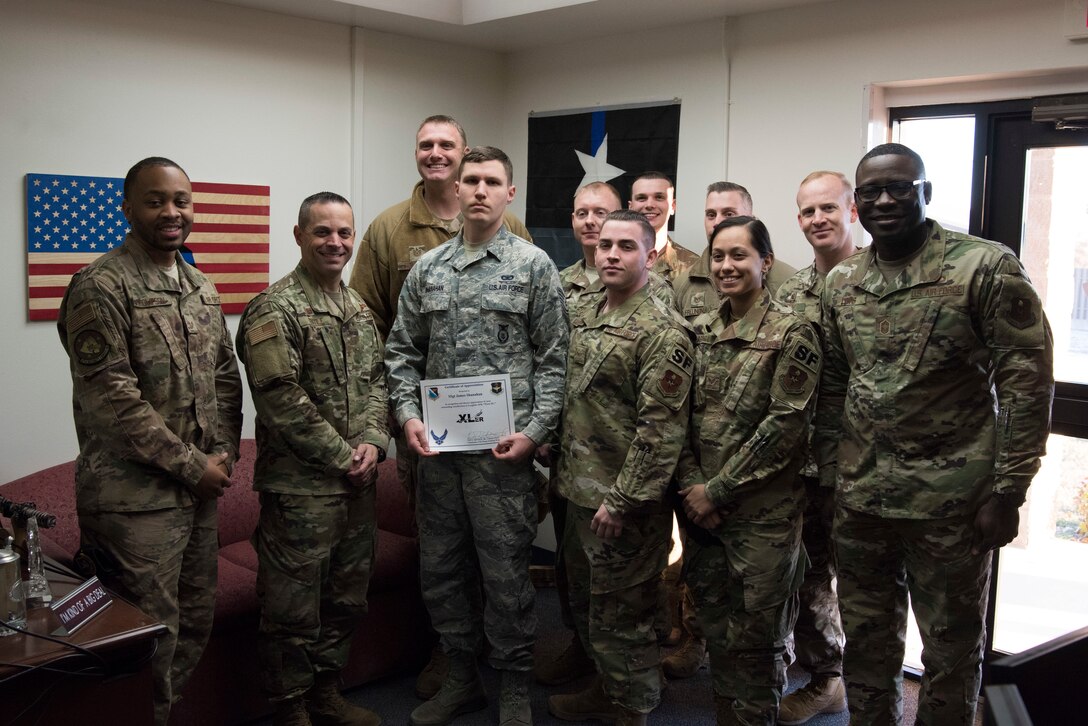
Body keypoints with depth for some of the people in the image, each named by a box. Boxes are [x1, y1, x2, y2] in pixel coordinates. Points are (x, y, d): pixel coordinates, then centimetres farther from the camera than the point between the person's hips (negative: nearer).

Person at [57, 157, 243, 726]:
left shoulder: (201, 289, 11)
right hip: (134, 499, -7)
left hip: (200, 489, 7)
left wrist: (224, 450, 2)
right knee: (150, 641, 2)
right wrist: (193, 465, -15)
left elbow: (225, 375, 16)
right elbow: (112, 398, -18)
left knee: (195, 626, 16)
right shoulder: (100, 287, -13)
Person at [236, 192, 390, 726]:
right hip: (300, 487, -7)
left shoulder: (358, 308, 12)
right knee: (293, 607, 4)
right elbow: (281, 399, -19)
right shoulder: (274, 310, -12)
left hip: (358, 483, 8)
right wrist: (344, 456, -15)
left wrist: (373, 442, -3)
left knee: (346, 599, 18)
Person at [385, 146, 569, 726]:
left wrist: (534, 431, -12)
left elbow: (553, 360, -3)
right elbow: (401, 352, 11)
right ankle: (462, 678, 30)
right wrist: (407, 413, -3)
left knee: (505, 572, 3)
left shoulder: (534, 266, -2)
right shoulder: (426, 269, 9)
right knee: (440, 568, 13)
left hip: (503, 446, -4)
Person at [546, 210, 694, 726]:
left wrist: (621, 500, -21)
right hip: (578, 491, 8)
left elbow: (661, 428, -20)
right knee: (585, 603, 21)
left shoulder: (662, 332, -16)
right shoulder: (584, 320, 10)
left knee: (620, 616, 5)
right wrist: (557, 472, 16)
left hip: (622, 503, -8)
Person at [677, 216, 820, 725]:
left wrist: (718, 490, -15)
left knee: (756, 641, 5)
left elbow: (786, 424, -15)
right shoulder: (701, 331, 8)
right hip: (702, 509, 5)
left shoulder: (791, 333, -9)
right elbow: (682, 413, 8)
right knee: (715, 630, 15)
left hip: (764, 511, -5)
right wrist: (691, 484, -5)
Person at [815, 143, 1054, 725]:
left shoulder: (987, 268, -10)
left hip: (952, 504, -4)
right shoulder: (840, 283, 6)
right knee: (866, 644, 17)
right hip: (860, 499, 5)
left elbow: (1028, 385, -10)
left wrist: (1008, 492, -12)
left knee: (952, 652, 11)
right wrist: (830, 476, 8)